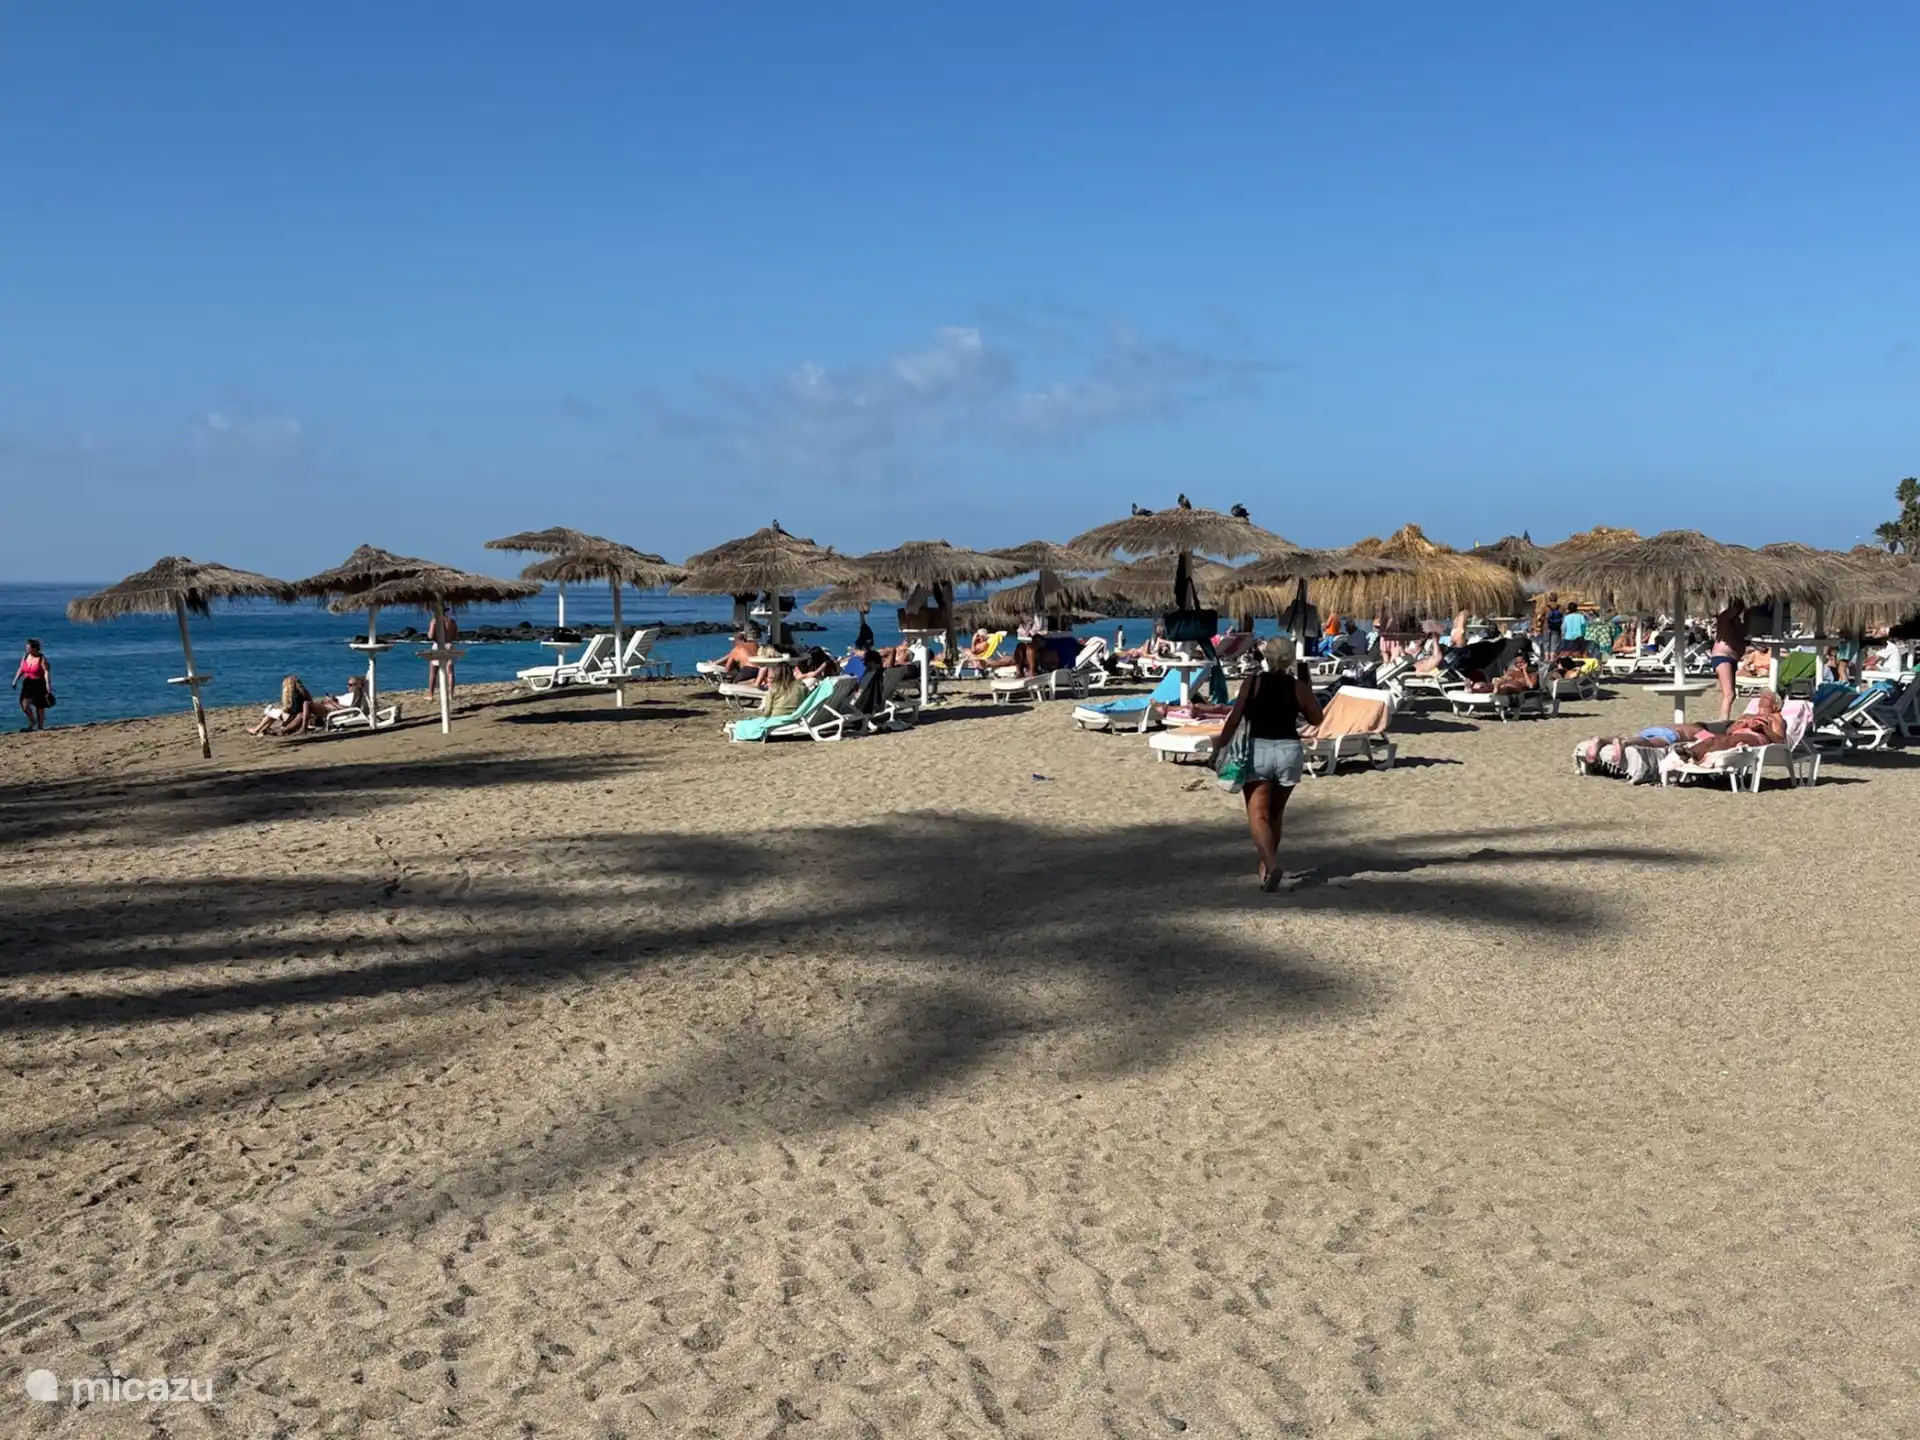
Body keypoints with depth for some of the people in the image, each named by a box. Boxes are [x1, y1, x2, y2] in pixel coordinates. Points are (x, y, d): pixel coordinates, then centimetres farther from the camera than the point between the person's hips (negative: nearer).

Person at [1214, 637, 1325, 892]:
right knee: (1275, 813, 18)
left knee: (1257, 814, -5)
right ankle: (1266, 866, 24)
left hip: (1258, 750, -3)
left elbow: (1234, 719, -7)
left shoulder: (1252, 682, -4)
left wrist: (1219, 747, 3)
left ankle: (1271, 863, -27)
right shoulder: (1298, 687, 0)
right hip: (1289, 751, 3)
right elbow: (1316, 719, 13)